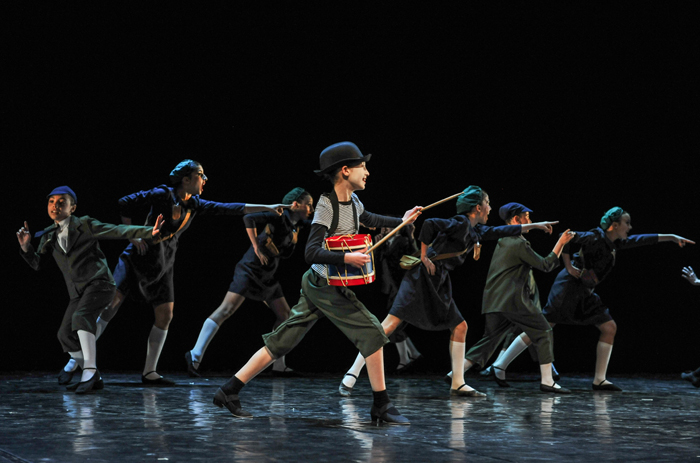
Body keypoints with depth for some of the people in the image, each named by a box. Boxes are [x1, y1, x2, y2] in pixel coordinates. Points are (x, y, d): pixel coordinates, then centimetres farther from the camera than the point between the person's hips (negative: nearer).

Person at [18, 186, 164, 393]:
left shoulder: (84, 225, -4)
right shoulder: (49, 236, 11)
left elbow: (118, 231, -10)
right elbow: (37, 263, 12)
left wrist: (149, 231, -21)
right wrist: (26, 246, -7)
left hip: (98, 282, -7)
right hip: (78, 291, 7)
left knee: (81, 316, -31)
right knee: (65, 334, 0)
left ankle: (89, 370, -30)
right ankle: (94, 378, 14)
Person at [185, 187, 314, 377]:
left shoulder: (295, 225, 12)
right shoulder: (278, 217, -13)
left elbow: (286, 253, 16)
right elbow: (249, 219, -24)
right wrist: (257, 248, -21)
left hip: (268, 276, 9)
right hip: (251, 270, -9)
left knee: (284, 314, 11)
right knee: (226, 310, -16)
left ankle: (279, 366, 19)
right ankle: (195, 355, -20)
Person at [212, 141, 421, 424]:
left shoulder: (352, 201, 9)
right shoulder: (327, 205, -18)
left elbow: (367, 218, 33)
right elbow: (311, 252, -25)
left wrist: (401, 221, 33)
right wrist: (347, 258, -32)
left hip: (316, 285, 9)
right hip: (327, 287, -9)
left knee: (282, 341, 8)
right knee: (372, 333, -6)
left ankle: (230, 391, 10)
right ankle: (381, 406, 1)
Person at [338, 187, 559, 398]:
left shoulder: (474, 230, 18)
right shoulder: (461, 224, -11)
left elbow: (499, 231, 32)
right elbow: (429, 224, -22)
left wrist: (534, 225, 37)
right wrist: (424, 257, -16)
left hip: (438, 284, 10)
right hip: (422, 278, -10)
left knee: (459, 327, 8)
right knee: (391, 323, -16)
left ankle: (458, 384, 16)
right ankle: (351, 377, -18)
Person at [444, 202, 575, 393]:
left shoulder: (503, 240, 17)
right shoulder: (519, 244, -12)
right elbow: (546, 265, -8)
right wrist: (561, 243, -3)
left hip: (494, 301, 9)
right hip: (514, 300, -9)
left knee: (490, 340, 11)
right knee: (543, 333, 2)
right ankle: (547, 381, -1)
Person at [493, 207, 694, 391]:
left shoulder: (615, 244, 12)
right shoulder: (595, 238, -15)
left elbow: (639, 240, 19)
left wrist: (671, 237, 18)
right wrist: (568, 266, -17)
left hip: (585, 293, 9)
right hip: (569, 288, -9)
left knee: (609, 327, 4)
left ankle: (599, 380, 7)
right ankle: (500, 366, -7)